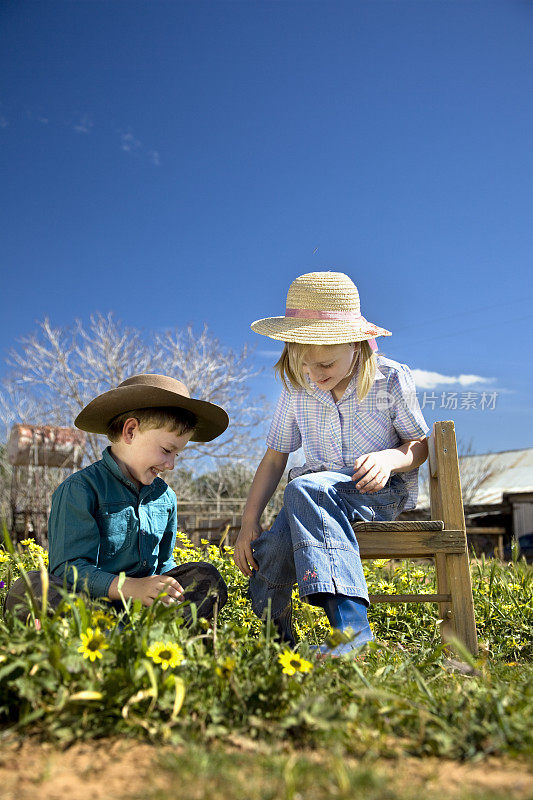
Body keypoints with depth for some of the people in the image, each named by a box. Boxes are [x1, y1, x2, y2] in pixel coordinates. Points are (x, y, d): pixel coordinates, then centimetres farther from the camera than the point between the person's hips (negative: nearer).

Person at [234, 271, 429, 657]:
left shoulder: (391, 378, -8)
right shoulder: (296, 390, 0)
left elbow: (420, 444, 2)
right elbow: (275, 457, 6)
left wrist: (390, 458, -22)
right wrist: (248, 524, -2)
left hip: (382, 490, -3)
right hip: (321, 490, 4)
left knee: (305, 488, -36)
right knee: (269, 550, -27)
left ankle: (351, 623, -45)